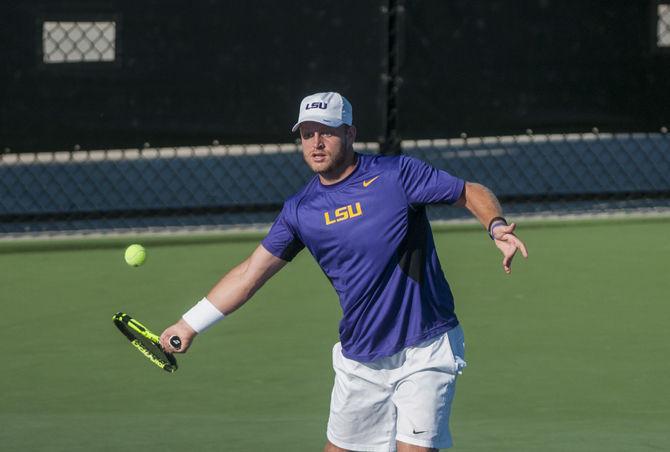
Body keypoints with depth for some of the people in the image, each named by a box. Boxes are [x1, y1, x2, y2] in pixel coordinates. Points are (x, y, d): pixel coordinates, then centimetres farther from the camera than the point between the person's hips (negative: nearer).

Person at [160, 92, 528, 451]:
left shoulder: (395, 174, -7)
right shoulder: (300, 210, 4)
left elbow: (471, 193, 0)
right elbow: (250, 273, 10)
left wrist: (496, 227, -21)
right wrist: (190, 325, 9)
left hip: (424, 354, -4)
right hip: (359, 361, 4)